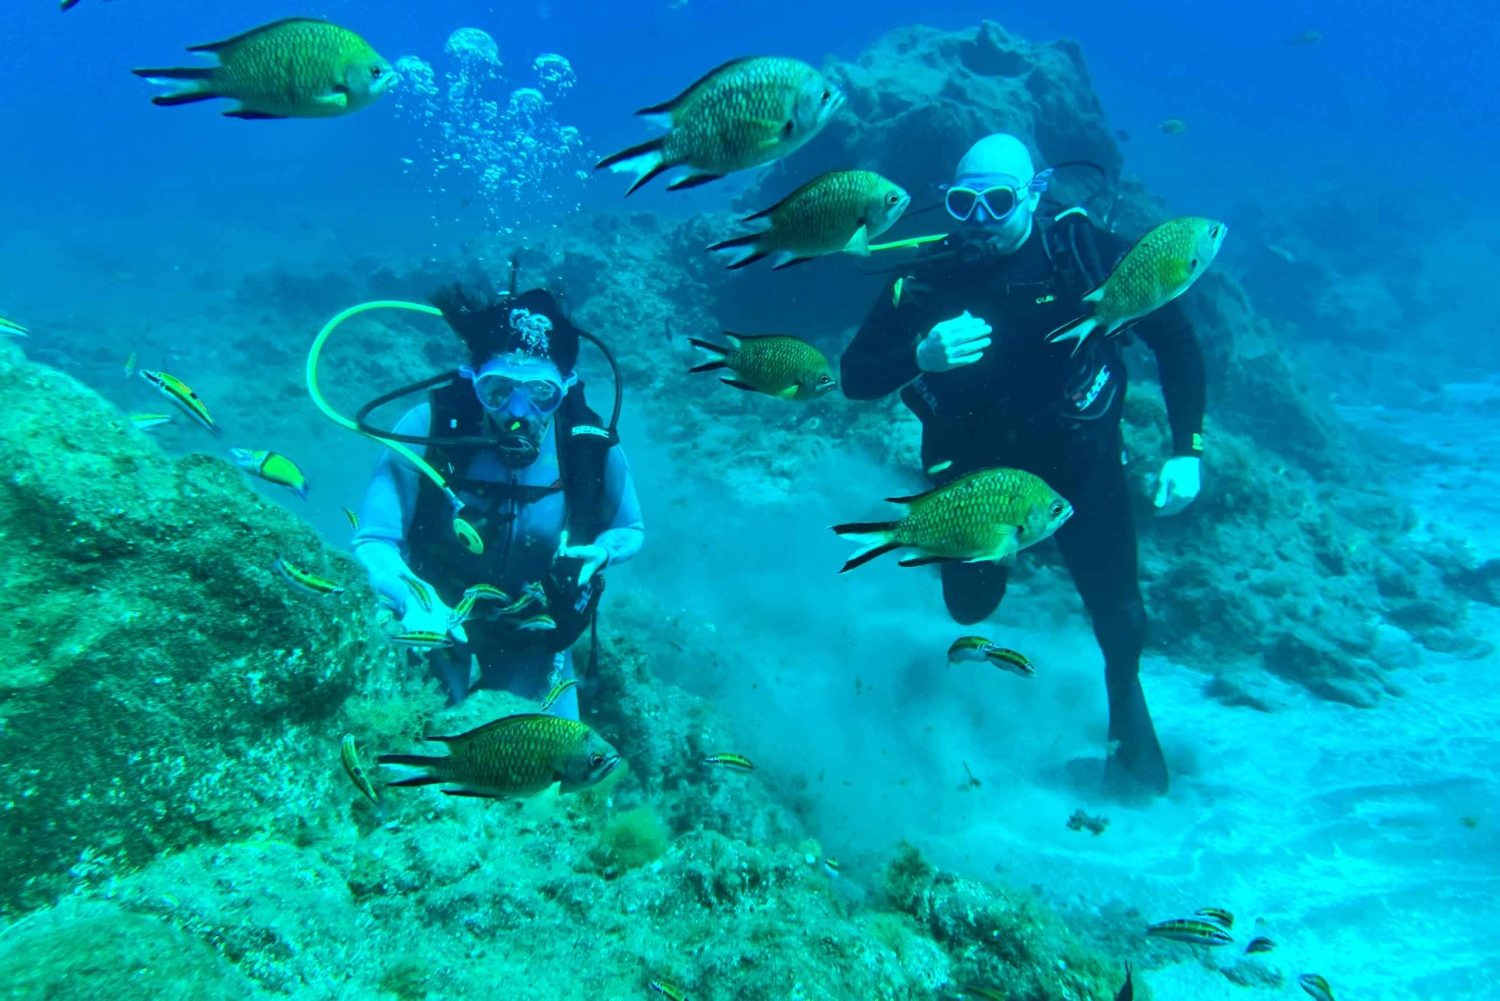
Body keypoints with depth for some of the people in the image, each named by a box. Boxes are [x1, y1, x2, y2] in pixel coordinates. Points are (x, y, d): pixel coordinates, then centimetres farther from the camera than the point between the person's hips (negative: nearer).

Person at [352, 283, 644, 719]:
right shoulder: (428, 429, -22)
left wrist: (599, 553, -21)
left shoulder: (593, 448, -18)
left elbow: (630, 530, 2)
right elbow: (371, 541, -19)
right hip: (438, 630, -1)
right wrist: (414, 601, -38)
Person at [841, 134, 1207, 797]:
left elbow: (1175, 339, -10)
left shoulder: (1084, 253, -16)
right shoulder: (929, 278, -15)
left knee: (1118, 610, -4)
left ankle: (1126, 701, 32)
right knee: (971, 605, 12)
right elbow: (856, 378, -15)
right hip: (977, 458, 1)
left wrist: (1186, 450, -18)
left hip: (1077, 455, -1)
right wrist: (921, 357, -36)